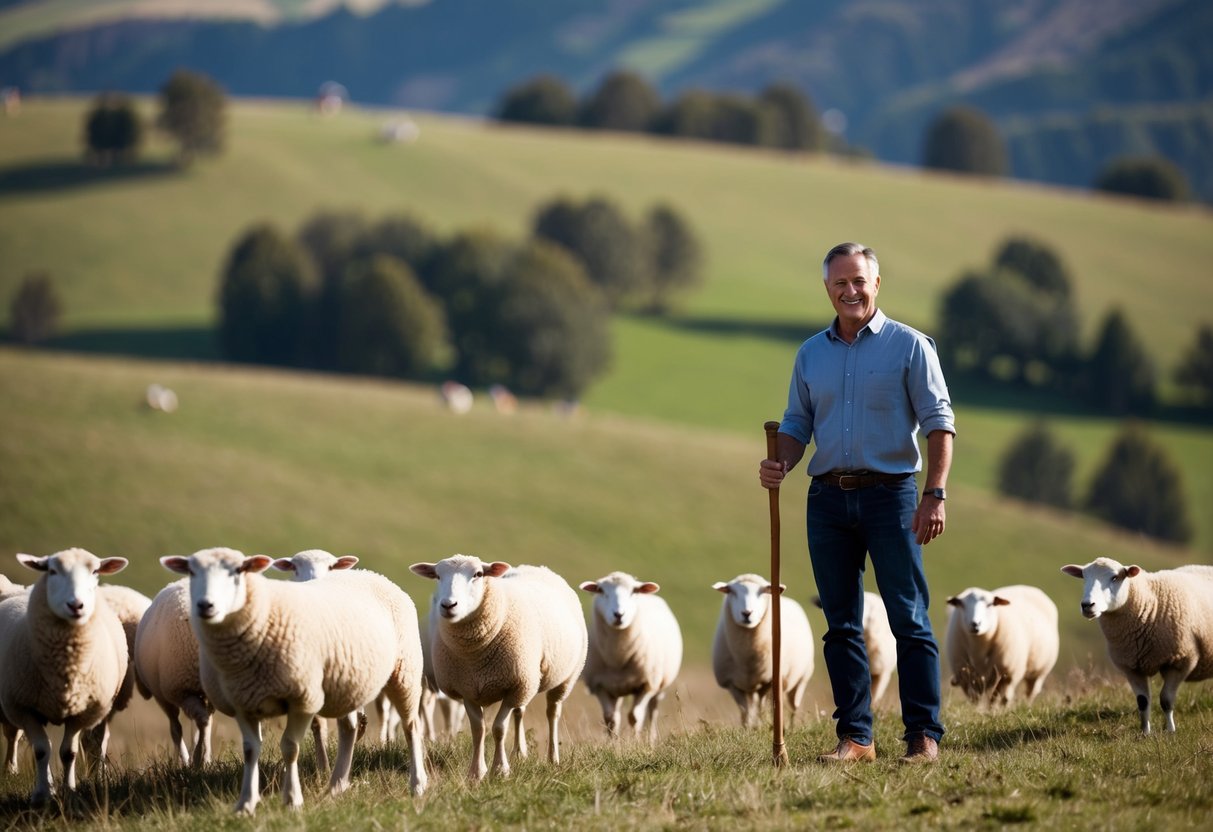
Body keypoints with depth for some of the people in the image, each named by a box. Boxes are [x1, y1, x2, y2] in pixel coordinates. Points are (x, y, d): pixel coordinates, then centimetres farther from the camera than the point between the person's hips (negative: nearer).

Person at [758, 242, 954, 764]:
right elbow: (797, 424, 18)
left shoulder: (909, 346, 0)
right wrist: (779, 465, -4)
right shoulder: (811, 354, 14)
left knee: (909, 621, -6)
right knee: (841, 624, 5)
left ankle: (924, 736, -5)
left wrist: (935, 494, -14)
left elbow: (938, 423, -4)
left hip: (890, 494, -4)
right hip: (828, 499, 4)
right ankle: (855, 736, 9)